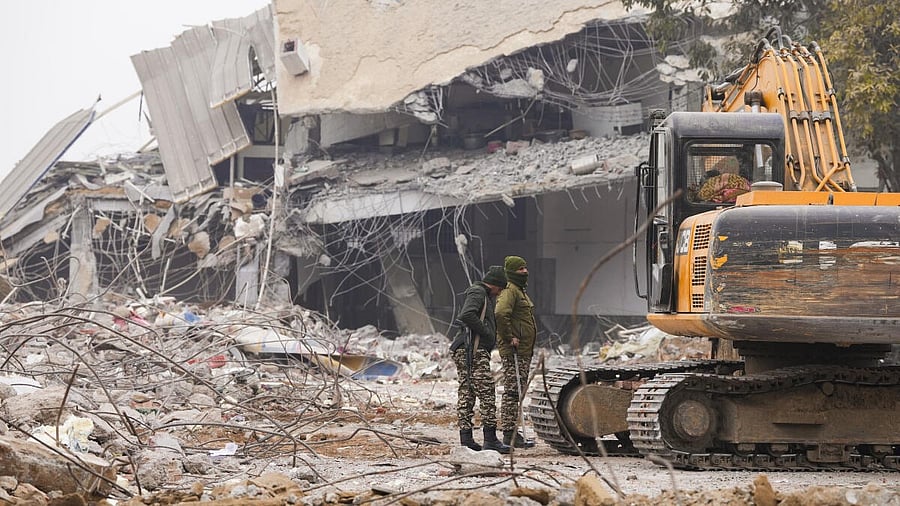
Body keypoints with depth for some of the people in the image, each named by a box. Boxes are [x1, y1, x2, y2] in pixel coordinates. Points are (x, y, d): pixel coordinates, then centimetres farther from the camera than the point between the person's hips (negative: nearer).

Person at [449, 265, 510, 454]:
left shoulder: (485, 296, 25)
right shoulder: (478, 292, -8)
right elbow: (467, 315, -24)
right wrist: (487, 332, -17)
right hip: (472, 351, -11)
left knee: (466, 394, 7)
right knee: (487, 393, -10)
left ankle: (466, 438, 7)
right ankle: (490, 439, -13)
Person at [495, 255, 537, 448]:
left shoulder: (520, 291, 21)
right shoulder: (509, 291, -13)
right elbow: (501, 314, -29)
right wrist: (509, 338, -22)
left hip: (524, 351, 11)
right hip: (513, 351, -11)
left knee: (518, 391, 13)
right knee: (512, 391, -10)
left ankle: (512, 431, 18)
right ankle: (509, 434, -10)